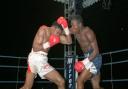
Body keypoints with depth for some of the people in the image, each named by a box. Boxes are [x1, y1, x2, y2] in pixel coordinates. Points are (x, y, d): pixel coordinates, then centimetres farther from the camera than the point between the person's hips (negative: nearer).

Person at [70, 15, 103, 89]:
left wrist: (86, 61, -30)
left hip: (94, 59, -9)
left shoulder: (88, 32, -17)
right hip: (89, 59, 9)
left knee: (80, 80, -13)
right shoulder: (76, 31, 5)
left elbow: (96, 51, -20)